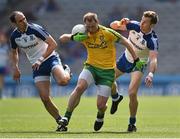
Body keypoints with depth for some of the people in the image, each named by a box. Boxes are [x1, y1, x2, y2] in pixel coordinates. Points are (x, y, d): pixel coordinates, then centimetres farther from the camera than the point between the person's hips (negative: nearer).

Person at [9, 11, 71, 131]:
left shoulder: (35, 29, -17)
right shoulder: (14, 36, -2)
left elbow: (53, 44, -18)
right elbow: (14, 52, 20)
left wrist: (41, 59, -23)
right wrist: (15, 68, 6)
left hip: (50, 58, -4)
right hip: (37, 66, 4)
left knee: (62, 81, -32)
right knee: (45, 98, -11)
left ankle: (66, 71, 7)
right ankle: (60, 122, 5)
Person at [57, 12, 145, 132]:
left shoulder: (107, 33, -14)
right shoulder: (84, 35, -3)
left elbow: (126, 42, -7)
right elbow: (62, 38, 1)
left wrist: (136, 60, -8)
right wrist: (74, 37, -20)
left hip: (107, 71, -2)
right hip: (91, 67, 2)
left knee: (101, 105, -7)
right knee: (79, 88, -27)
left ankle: (100, 117, 32)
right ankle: (66, 119, -20)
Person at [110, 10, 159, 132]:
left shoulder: (152, 40, -30)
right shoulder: (134, 26, -18)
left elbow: (153, 59, -40)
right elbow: (113, 26, -11)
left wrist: (151, 74, -58)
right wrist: (120, 23, -34)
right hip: (126, 58, 5)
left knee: (132, 93, -20)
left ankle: (132, 123, 0)